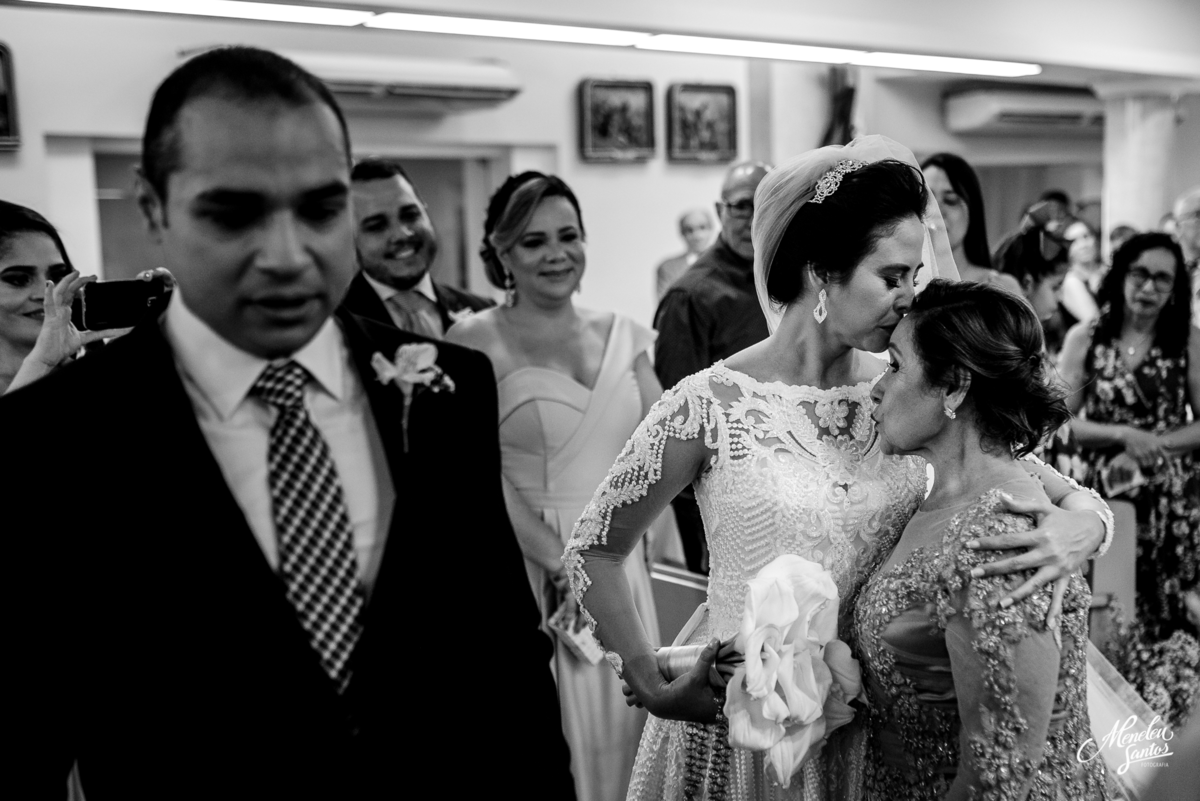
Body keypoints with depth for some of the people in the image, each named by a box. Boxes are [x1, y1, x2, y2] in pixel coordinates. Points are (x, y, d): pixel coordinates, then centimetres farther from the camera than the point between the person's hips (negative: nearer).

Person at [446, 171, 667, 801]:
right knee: (559, 734, 2)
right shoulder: (477, 341, -7)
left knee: (628, 723, 12)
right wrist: (562, 561, -17)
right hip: (535, 567, -4)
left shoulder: (622, 335, 8)